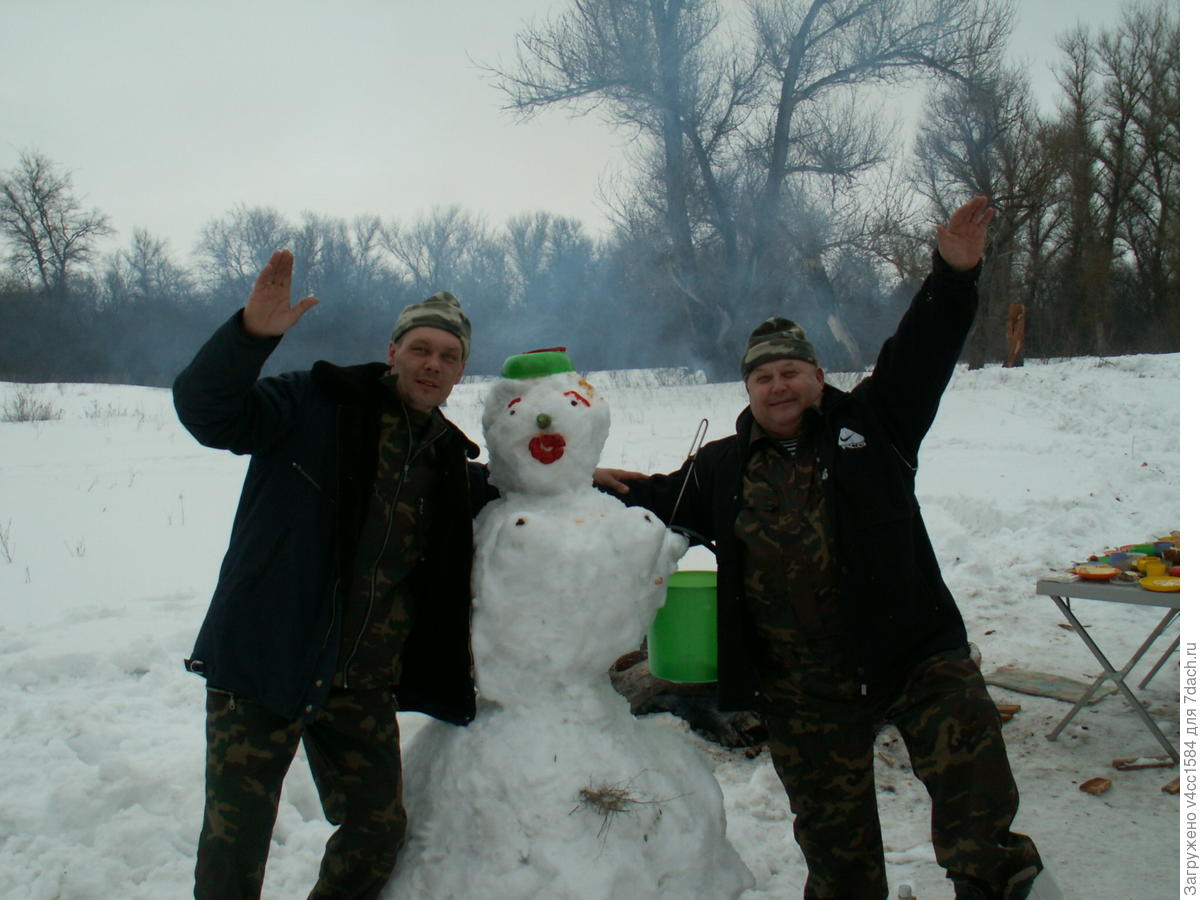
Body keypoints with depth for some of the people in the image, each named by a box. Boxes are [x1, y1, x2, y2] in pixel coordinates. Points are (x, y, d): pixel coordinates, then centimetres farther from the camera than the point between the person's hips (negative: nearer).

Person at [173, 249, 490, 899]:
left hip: (363, 689, 5)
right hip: (265, 663, -4)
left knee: (379, 832, 14)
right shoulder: (317, 405, -5)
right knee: (234, 844, 3)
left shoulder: (451, 462, 10)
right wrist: (252, 333, -35)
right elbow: (206, 410, -18)